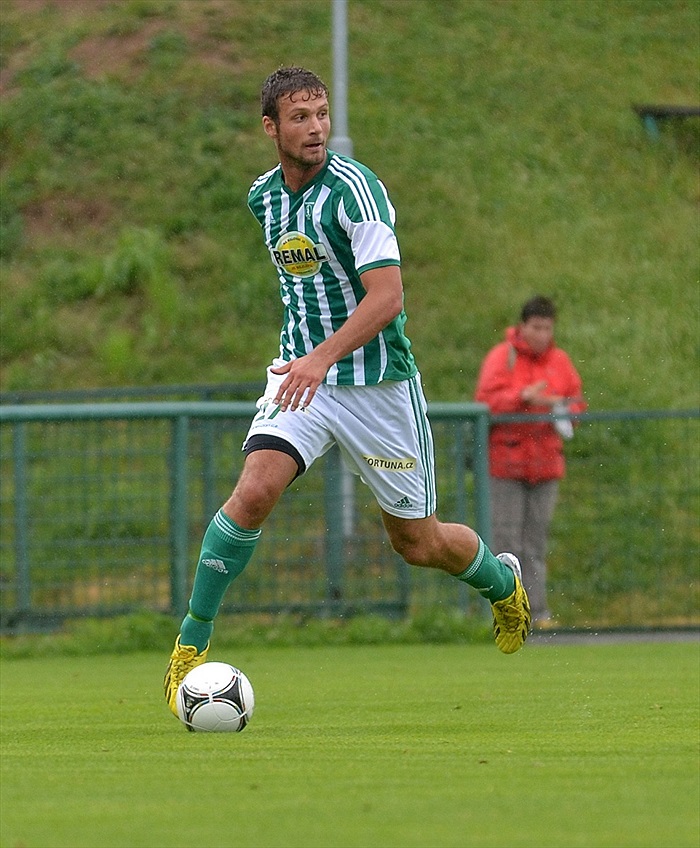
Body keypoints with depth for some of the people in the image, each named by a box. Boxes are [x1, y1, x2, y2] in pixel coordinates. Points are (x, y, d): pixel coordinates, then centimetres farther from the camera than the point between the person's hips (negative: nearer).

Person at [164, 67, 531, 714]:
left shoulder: (353, 188, -17)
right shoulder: (264, 197, 4)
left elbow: (387, 297, -26)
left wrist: (323, 357, -38)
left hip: (378, 381, -4)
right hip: (301, 372, 4)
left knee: (419, 543, 8)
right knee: (255, 491, -22)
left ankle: (503, 582, 41)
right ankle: (192, 642, -13)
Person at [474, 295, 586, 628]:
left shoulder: (559, 360, 12)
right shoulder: (501, 357, -2)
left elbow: (576, 399, 14)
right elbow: (487, 401, -11)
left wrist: (566, 411, -8)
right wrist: (523, 398, -24)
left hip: (546, 462, 4)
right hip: (506, 462, -4)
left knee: (537, 540, 6)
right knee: (506, 539, -6)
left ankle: (537, 609, 7)